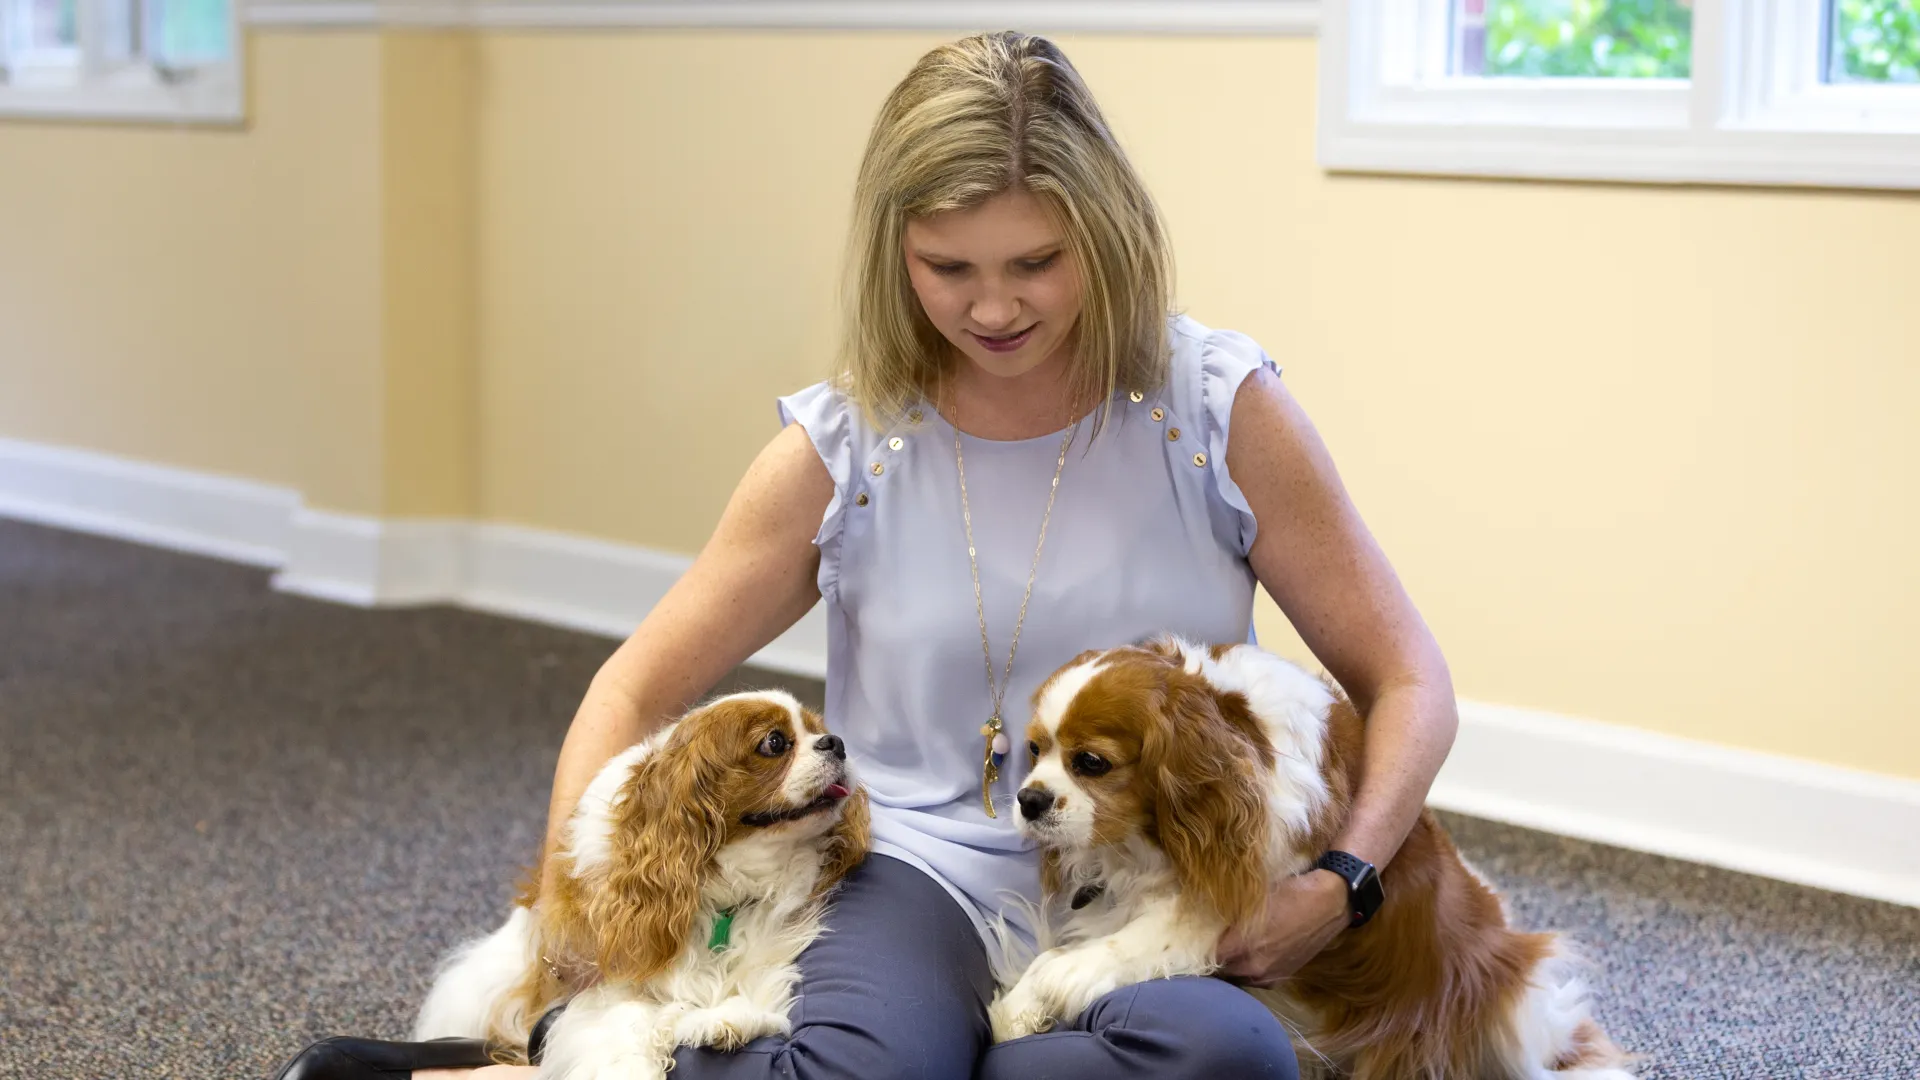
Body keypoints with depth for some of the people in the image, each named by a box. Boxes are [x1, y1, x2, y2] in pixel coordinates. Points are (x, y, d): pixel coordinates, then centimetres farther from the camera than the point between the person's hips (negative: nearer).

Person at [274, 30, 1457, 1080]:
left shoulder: (1218, 409, -3)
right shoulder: (844, 446, 0)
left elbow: (1408, 683, 2)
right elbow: (636, 692, 8)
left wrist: (1337, 884, -15)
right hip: (923, 880, -2)